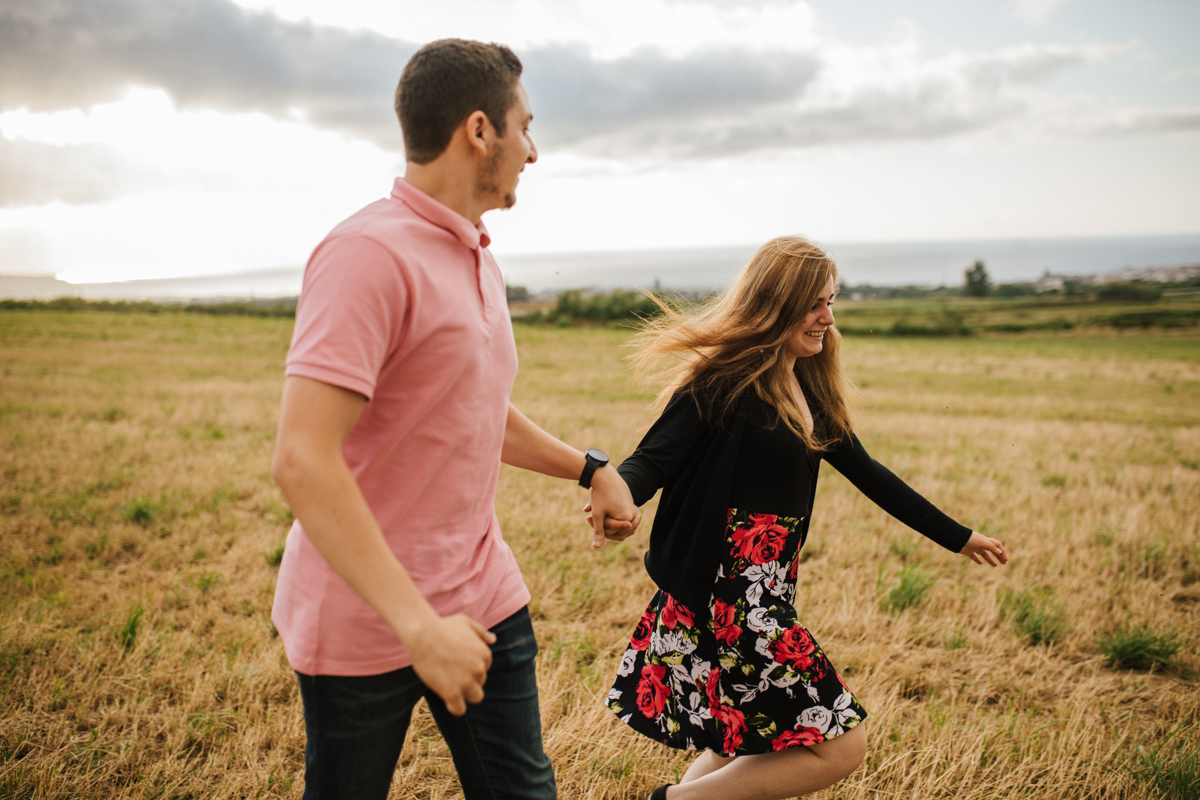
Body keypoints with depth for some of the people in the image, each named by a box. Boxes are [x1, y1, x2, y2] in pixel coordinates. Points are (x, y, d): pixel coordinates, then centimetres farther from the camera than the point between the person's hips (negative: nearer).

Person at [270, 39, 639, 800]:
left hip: (484, 596, 8)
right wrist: (417, 624, -29)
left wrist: (590, 467, 18)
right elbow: (303, 461, -27)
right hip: (369, 620, -7)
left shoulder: (478, 260, 10)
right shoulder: (369, 253, -20)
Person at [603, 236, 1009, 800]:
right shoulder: (725, 378, -13)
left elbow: (865, 471, 20)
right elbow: (654, 458, -19)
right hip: (729, 593, -9)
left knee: (751, 744, 16)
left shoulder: (808, 387, 13)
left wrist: (957, 537, 26)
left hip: (768, 591, 9)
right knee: (841, 744, -5)